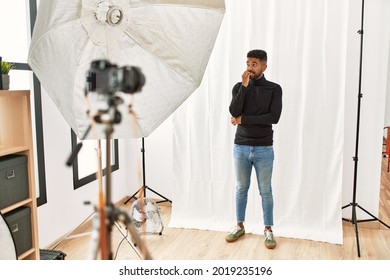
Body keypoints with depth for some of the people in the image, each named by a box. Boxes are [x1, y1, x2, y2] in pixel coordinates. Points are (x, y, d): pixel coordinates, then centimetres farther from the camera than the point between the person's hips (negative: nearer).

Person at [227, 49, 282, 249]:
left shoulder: (274, 89, -3)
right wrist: (244, 86, -16)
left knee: (265, 190, 7)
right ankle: (239, 226, 27)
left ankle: (268, 230, 20)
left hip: (264, 149, -2)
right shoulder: (239, 87, 3)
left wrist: (243, 119, -14)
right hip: (241, 147, 2)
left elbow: (274, 117, -16)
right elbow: (233, 112, -13)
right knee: (241, 188, 13)